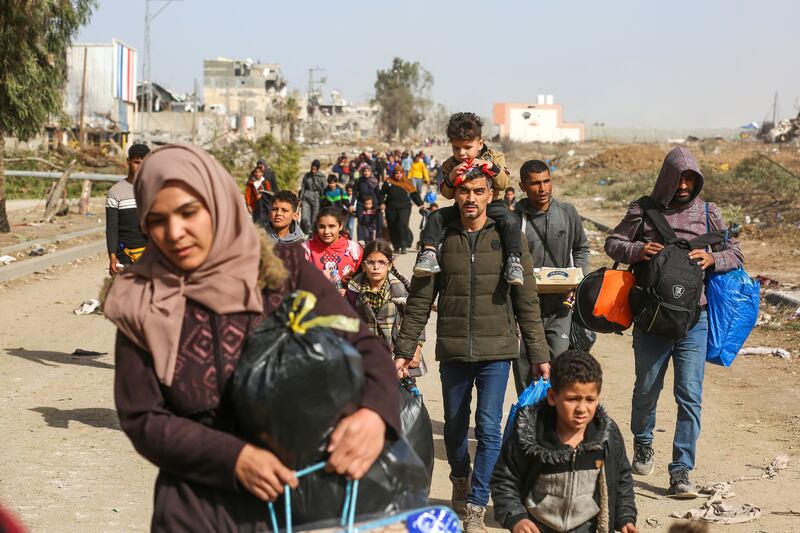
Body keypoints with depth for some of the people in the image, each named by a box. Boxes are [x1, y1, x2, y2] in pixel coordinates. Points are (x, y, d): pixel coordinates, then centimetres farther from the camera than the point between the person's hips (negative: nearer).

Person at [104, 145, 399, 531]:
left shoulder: (284, 271, -5)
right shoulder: (141, 305, -3)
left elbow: (361, 346, -5)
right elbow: (142, 420, -4)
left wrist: (374, 412, -27)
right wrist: (234, 458, -19)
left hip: (303, 499, 0)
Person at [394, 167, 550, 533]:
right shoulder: (441, 239, 2)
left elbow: (527, 303, 2)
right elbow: (419, 300, 5)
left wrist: (539, 354, 1)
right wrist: (404, 350, 1)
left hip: (496, 351, -2)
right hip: (452, 351, 2)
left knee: (489, 428, -8)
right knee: (454, 428, 13)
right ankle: (461, 480, 40)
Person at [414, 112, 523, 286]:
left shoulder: (494, 157, -1)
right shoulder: (449, 165, 3)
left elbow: (503, 184, -10)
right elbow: (446, 194, -2)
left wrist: (492, 167, -27)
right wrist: (450, 178, -22)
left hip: (490, 204, -2)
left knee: (510, 220, -29)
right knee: (436, 217, -19)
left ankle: (513, 260, -28)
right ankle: (428, 252, -25)